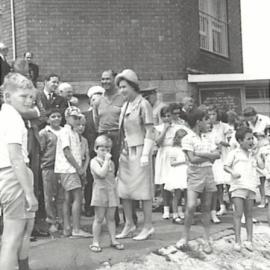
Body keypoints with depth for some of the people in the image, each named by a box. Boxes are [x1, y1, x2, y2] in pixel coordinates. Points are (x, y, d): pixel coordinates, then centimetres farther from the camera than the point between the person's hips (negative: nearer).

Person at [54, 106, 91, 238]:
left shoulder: (74, 132, 18)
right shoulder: (65, 131, -9)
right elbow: (67, 152, -15)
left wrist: (79, 168, 7)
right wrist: (78, 167, -13)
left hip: (72, 169, 9)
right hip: (68, 169, -9)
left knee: (68, 198, 9)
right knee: (77, 197, -12)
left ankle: (67, 228, 12)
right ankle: (76, 229, -11)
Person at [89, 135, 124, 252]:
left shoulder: (111, 163, 14)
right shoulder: (94, 161, -7)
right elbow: (102, 173, -23)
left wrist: (116, 192, 16)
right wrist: (106, 160, -18)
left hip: (111, 192, 5)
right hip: (100, 191, -5)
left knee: (111, 217, 10)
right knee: (99, 218, -1)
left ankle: (113, 240, 15)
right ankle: (96, 242, 7)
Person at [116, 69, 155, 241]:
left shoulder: (143, 104, -8)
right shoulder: (125, 106, 15)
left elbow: (150, 131, -11)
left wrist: (145, 154, -17)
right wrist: (122, 149, 13)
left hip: (139, 151, -7)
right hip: (126, 151, 7)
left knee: (143, 190, -1)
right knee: (124, 189, 7)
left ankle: (148, 226, 8)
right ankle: (129, 225, 18)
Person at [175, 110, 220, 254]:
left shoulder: (206, 140, 14)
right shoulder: (188, 139, -4)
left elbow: (217, 154, 2)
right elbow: (193, 159, -14)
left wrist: (201, 154, -12)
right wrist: (209, 156, -6)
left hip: (208, 174, 5)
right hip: (195, 175, -5)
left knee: (206, 207, 6)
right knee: (191, 206, -15)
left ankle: (206, 240, 11)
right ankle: (185, 237, 2)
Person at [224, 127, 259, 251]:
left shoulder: (252, 155, 19)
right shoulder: (234, 153, 3)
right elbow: (226, 166, -3)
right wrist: (232, 172, -19)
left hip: (251, 187, 5)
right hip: (238, 186, -5)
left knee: (249, 214, 6)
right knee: (238, 213, -10)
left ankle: (249, 241, 9)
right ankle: (237, 241, -9)